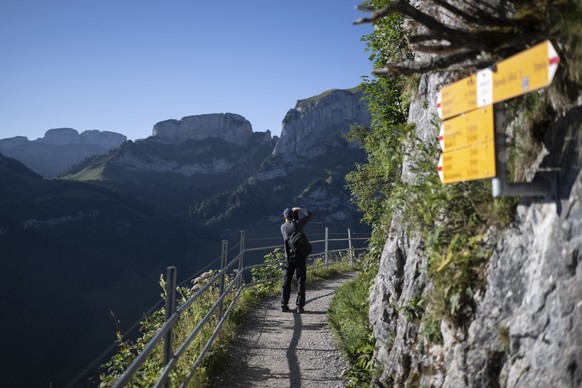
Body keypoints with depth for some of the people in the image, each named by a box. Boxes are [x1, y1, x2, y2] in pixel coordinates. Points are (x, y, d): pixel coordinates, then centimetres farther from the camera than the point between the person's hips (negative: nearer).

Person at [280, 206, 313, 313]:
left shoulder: (282, 227, 2)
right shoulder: (297, 223, -7)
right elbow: (310, 215, 3)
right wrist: (299, 209, 15)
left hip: (289, 258, 2)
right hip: (300, 257, -2)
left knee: (286, 282, 11)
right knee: (300, 282, 3)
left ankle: (284, 305, 13)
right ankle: (299, 306, 1)